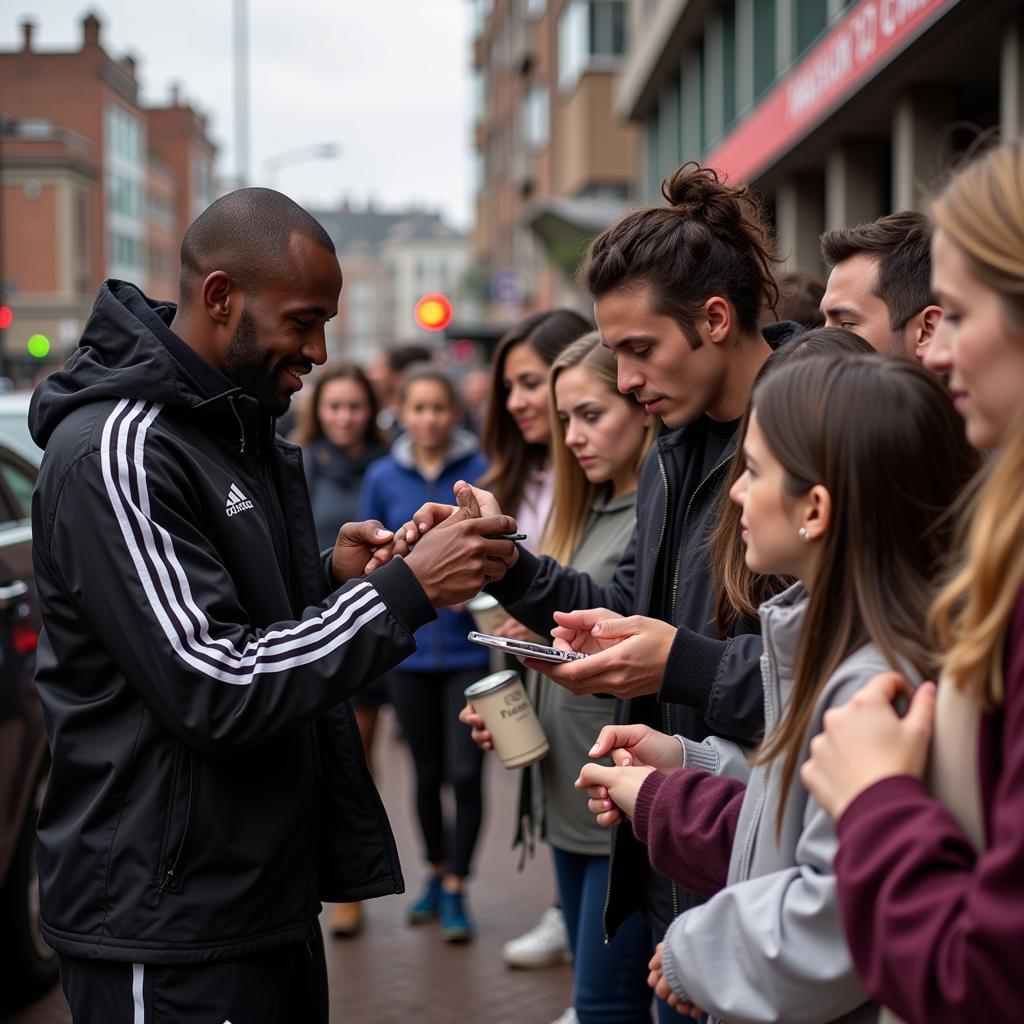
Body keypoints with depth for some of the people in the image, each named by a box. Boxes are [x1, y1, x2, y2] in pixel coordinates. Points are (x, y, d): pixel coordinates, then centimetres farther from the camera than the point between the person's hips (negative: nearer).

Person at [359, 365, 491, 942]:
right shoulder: (383, 477, 4)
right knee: (427, 772, 15)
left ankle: (456, 888, 8)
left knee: (466, 771, -5)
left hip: (469, 646, -3)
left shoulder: (481, 473, -5)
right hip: (409, 648, 3)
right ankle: (437, 873, 32)